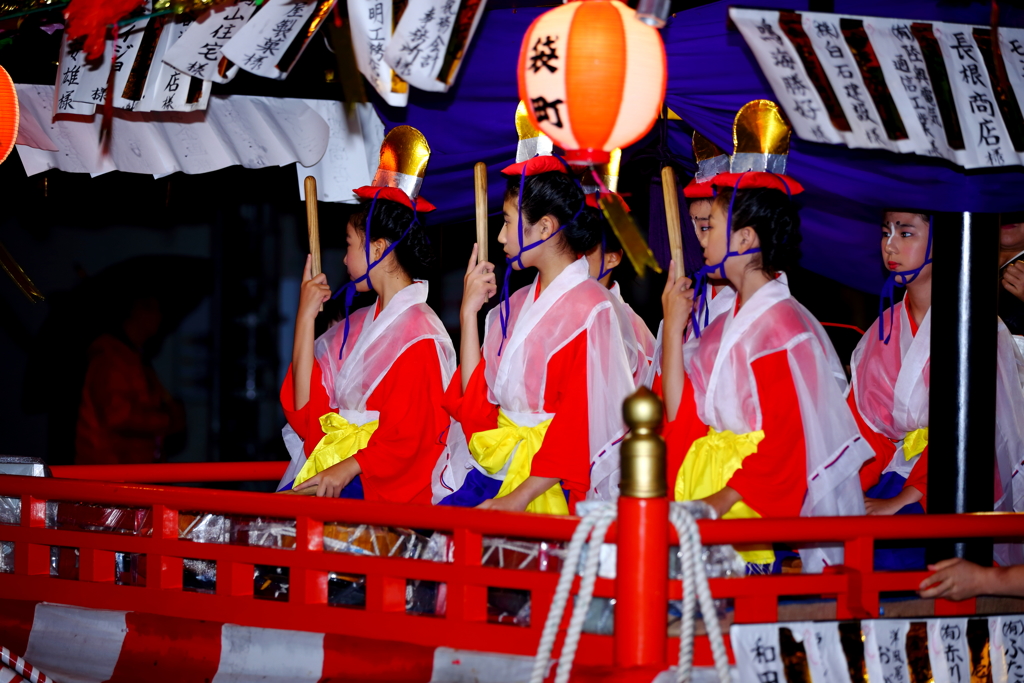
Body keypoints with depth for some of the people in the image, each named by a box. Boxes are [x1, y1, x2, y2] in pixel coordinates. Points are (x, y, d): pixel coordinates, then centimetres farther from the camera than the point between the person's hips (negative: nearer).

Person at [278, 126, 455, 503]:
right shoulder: (355, 327, 18)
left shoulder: (418, 335, -6)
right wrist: (305, 318, 11)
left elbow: (408, 438, -12)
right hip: (331, 471, 7)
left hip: (383, 487, -7)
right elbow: (306, 415, 11)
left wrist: (347, 470, -22)